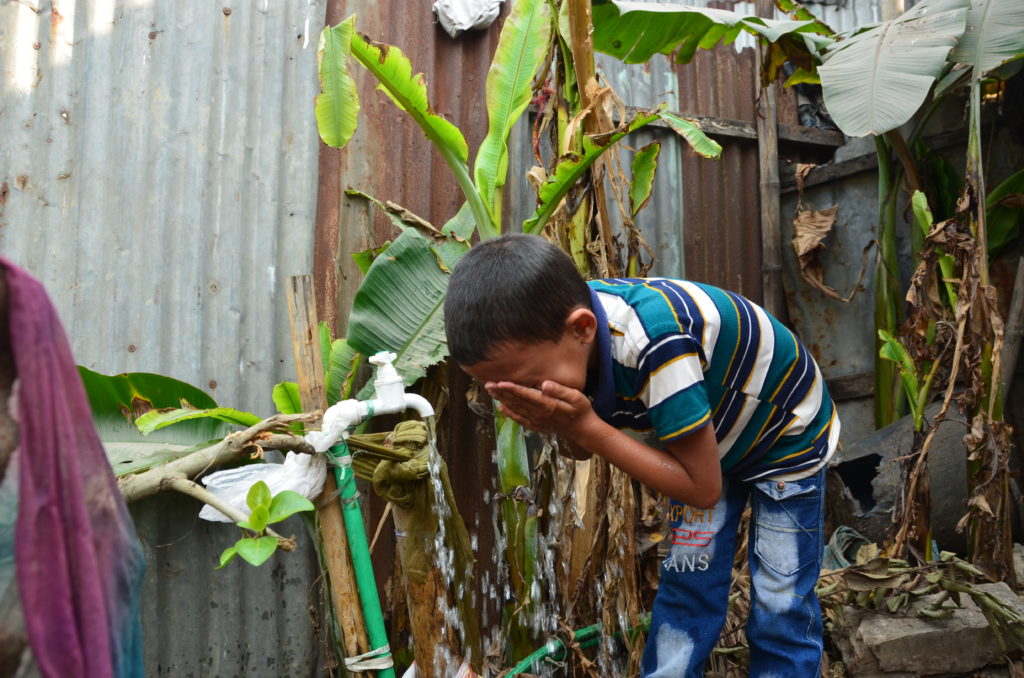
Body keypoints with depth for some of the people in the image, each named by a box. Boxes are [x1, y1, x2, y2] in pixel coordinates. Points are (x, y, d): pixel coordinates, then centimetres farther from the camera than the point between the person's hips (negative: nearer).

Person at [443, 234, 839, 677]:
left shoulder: (656, 345, -43)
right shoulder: (554, 322, -21)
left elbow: (703, 488, -31)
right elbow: (585, 449, -6)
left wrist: (583, 425, -37)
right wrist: (559, 425, -30)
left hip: (787, 438, -5)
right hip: (708, 442, 5)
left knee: (780, 610, 2)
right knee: (684, 593, 4)